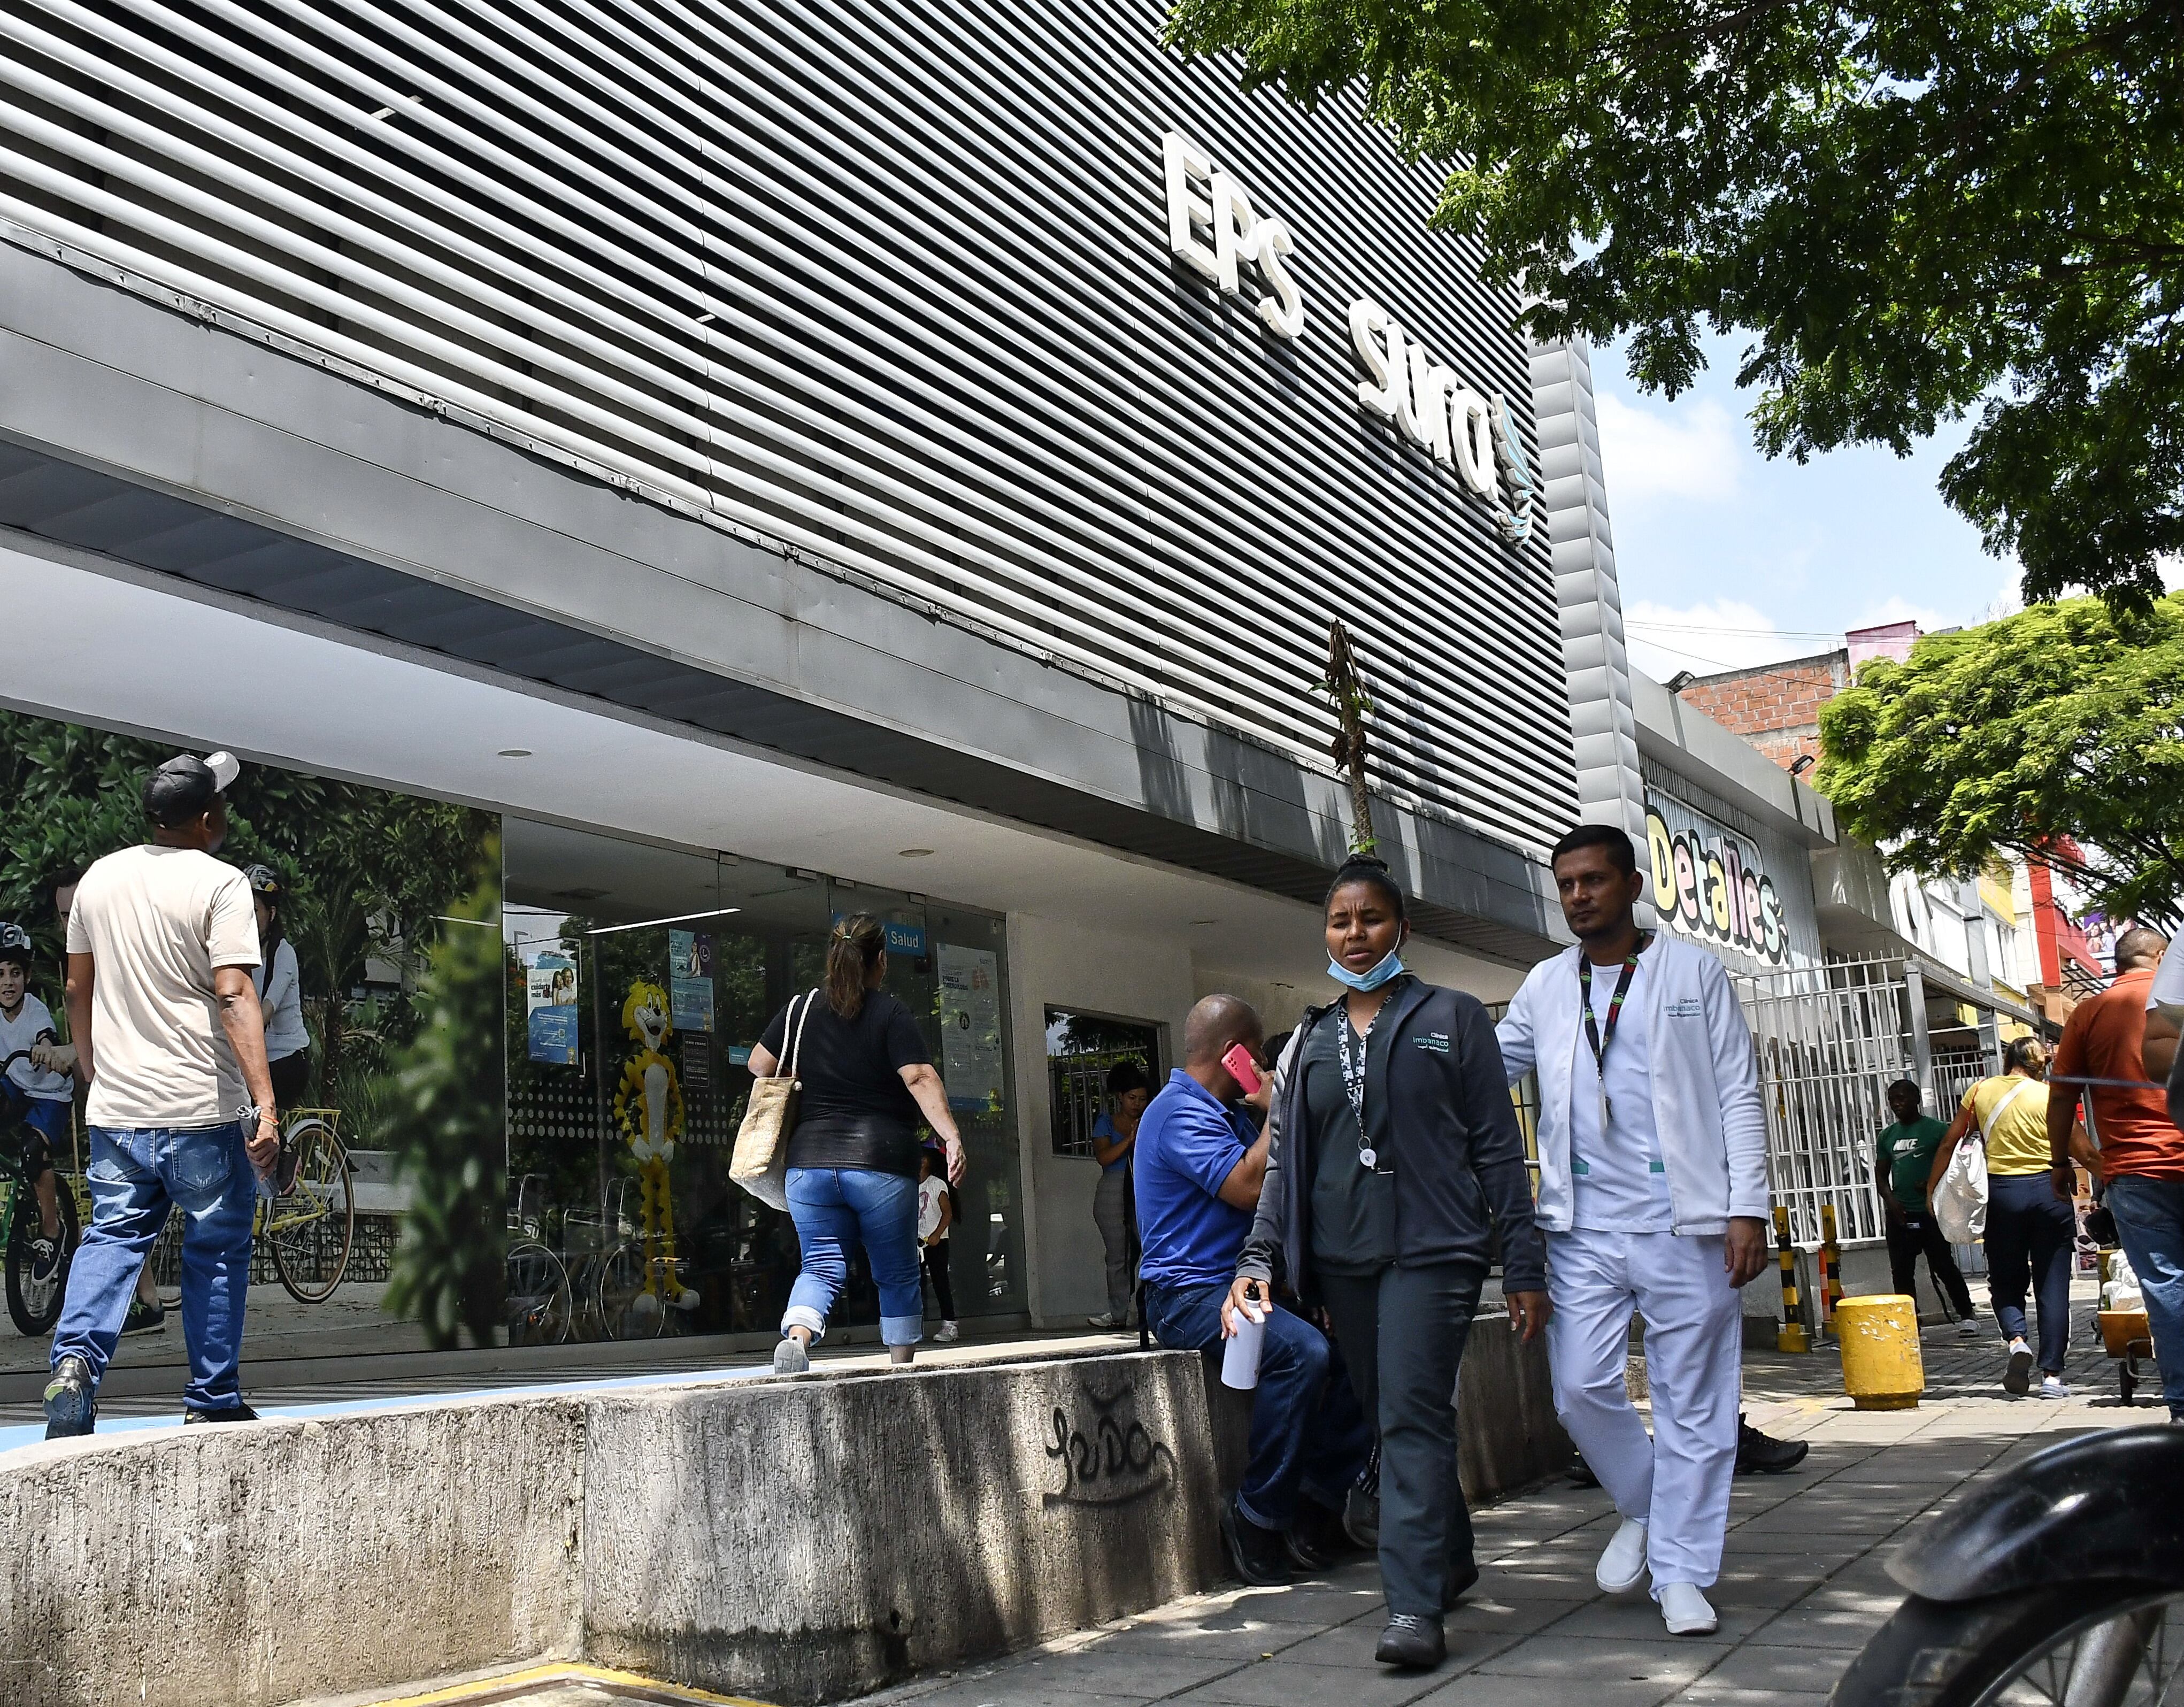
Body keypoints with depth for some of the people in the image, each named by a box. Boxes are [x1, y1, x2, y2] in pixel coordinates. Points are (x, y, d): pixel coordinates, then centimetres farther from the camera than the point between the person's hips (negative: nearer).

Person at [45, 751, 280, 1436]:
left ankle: (74, 1361, -9)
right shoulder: (219, 883, -10)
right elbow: (234, 998, -20)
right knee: (217, 1248, 7)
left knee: (111, 1237, 11)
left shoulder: (101, 877, 9)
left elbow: (78, 988, 16)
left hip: (115, 1106, 5)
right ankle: (212, 1400, 13)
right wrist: (264, 1104, -23)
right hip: (202, 1108, -5)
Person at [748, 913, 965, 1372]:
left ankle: (796, 1335, -23)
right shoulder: (892, 1015, -5)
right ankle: (902, 1368, 18)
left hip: (810, 1161, 3)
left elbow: (759, 1065, 14)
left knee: (821, 1264, 5)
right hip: (881, 1162, -3)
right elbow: (921, 1080, -15)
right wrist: (952, 1137, -18)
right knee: (898, 1273, 12)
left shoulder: (800, 1010, 7)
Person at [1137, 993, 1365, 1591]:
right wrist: (1277, 1112, -13)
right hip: (1188, 1293, -10)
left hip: (1240, 1283, 10)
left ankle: (1323, 1500, -4)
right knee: (1301, 1352, -32)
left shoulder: (1230, 1112, 20)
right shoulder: (1181, 1112, -11)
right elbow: (1248, 1186, -23)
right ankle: (1258, 1517, -20)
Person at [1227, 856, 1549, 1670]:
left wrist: (1524, 1265, -4)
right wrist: (1259, 1259, 0)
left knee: (1412, 1415, -14)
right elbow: (1283, 1164, 13)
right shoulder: (1308, 1042, 15)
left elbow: (1498, 1146, 1)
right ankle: (1451, 1558, 28)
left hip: (1432, 1248, -4)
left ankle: (1415, 1607, -15)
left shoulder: (1452, 1017, 4)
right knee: (1392, 1418, 10)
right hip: (1342, 1259, 5)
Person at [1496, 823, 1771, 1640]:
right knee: (1581, 1389, -3)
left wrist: (1747, 1207, -6)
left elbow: (1739, 1096, 3)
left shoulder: (1693, 972, 5)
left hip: (1684, 1221, -2)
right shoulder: (1546, 986, 13)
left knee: (1691, 1400, 2)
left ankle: (1681, 1572, 13)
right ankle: (1641, 1508, 24)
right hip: (1584, 1226, 3)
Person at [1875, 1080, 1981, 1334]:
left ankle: (1967, 1314, 10)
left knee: (1943, 1266, -4)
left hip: (1930, 1211, -5)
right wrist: (1890, 1199, -1)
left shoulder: (1936, 1129, -1)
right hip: (1899, 1215, 5)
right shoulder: (1887, 1136, 14)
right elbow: (1881, 1174, 16)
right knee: (1901, 1271, 3)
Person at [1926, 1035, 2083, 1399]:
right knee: (2053, 1286, 3)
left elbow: (1948, 1144, 9)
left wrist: (1932, 1188, 19)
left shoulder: (1981, 1091, 6)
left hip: (2003, 1193, 1)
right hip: (2050, 1190, -1)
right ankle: (2051, 1375, -1)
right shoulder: (2051, 1096, 0)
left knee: (2006, 1280, 14)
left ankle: (2017, 1339, -13)